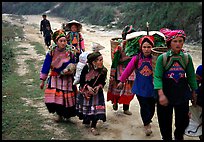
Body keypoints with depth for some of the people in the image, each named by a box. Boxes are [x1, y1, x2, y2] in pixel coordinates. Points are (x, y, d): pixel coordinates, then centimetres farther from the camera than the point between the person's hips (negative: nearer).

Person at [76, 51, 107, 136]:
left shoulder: (103, 70, -15)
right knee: (86, 107, 14)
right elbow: (81, 80, -13)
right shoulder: (87, 68, -21)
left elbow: (103, 82, -2)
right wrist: (87, 87, -26)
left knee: (96, 108, -9)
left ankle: (93, 127, 5)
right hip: (85, 91, 0)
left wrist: (99, 86, -21)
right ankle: (86, 121, 42)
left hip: (97, 92, 1)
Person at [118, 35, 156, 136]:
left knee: (151, 107, 13)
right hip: (140, 88, 0)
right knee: (144, 107, 4)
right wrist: (122, 81, 8)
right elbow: (128, 70, 2)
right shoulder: (136, 58, -6)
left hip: (152, 87, 0)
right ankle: (146, 125, 26)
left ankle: (148, 121, 43)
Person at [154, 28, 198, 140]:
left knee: (183, 120, 9)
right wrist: (161, 94, -24)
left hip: (182, 93, 2)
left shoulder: (187, 57, -1)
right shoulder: (162, 57, -9)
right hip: (166, 92, -2)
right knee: (165, 120, 10)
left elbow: (191, 76, 7)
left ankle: (179, 136, 41)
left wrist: (193, 93, 10)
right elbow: (157, 77, -14)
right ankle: (166, 137, 36)